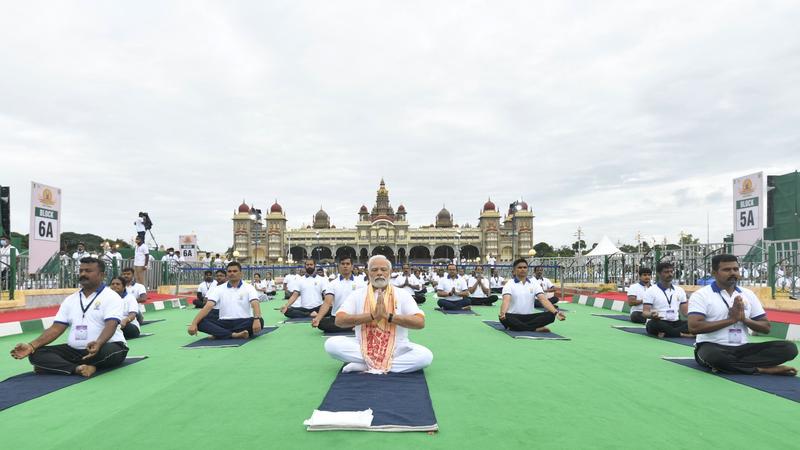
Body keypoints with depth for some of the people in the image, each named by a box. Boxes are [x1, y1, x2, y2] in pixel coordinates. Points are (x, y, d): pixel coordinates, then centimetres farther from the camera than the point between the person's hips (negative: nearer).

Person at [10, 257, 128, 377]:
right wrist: (31, 346, -8)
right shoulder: (70, 300, 13)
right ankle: (78, 368, -30)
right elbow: (56, 328, 8)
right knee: (36, 353, -12)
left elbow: (111, 326, -21)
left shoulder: (111, 297, -7)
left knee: (109, 351, -39)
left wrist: (98, 344, -41)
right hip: (74, 350, 6)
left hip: (104, 347, -6)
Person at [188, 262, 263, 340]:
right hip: (224, 323, 2)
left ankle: (219, 334, -28)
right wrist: (194, 323, -20)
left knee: (260, 321, -34)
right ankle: (233, 334, -35)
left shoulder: (249, 287, 1)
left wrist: (257, 319, -37)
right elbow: (208, 307, -4)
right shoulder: (219, 289, 7)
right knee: (200, 322, -23)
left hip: (243, 322, -1)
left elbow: (255, 305, -15)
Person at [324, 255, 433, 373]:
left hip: (396, 348, 0)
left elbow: (420, 322, -10)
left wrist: (389, 316, -20)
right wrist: (372, 315, -20)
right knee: (331, 344, -23)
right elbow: (339, 320, -10)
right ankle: (389, 364, -19)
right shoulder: (357, 294, 3)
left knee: (426, 356, -27)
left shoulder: (403, 295, 1)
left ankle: (363, 365, -20)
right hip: (363, 347, 1)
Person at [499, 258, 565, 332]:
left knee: (550, 315, -22)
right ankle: (536, 329, -29)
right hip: (514, 317, -3)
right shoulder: (509, 284, -4)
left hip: (529, 317, 4)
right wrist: (503, 313, -44)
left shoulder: (534, 284, 7)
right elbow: (506, 301, -21)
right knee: (505, 318, -38)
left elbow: (543, 300, -7)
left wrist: (556, 312, -26)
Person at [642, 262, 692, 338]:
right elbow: (645, 312, -9)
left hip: (675, 323, 5)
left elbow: (685, 311, 14)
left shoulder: (680, 290, 14)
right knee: (654, 324, -39)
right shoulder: (651, 290, -3)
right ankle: (682, 334, -27)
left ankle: (666, 333, -30)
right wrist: (651, 315, -34)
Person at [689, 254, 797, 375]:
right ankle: (762, 369, -17)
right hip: (712, 348, -6)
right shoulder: (701, 295, -6)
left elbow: (766, 327, 14)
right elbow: (694, 327, -18)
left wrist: (744, 319, -8)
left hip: (742, 349, 6)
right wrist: (731, 319, -15)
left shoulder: (748, 294, 13)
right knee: (713, 355, -41)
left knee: (789, 348, -14)